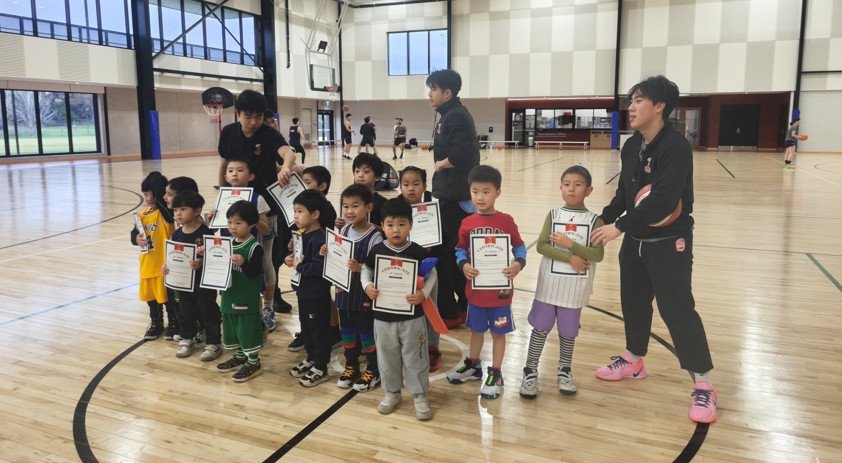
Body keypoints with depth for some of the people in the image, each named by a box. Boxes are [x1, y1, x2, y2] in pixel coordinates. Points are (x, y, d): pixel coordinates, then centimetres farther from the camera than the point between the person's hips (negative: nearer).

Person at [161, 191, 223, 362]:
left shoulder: (206, 233, -17)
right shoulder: (176, 234, 2)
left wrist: (201, 263, -32)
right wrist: (166, 267, -6)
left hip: (204, 285, -6)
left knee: (209, 314, 6)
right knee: (186, 314, 20)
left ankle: (213, 343, 20)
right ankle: (187, 339, 38)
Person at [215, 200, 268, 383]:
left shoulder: (254, 247, -16)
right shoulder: (229, 243, 6)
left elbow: (255, 272, -21)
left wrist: (243, 263, -37)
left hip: (247, 298, -8)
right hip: (230, 295, 8)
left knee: (248, 328, 1)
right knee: (232, 327, 19)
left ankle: (254, 363, 15)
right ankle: (240, 357, 37)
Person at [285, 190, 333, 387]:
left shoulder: (319, 239, -23)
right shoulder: (303, 235, 7)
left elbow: (319, 267, -30)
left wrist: (299, 266, -18)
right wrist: (292, 260, -2)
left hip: (318, 295, -9)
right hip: (303, 291, 9)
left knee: (319, 330, 4)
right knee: (306, 328, 21)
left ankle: (321, 368, 16)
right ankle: (311, 359, 37)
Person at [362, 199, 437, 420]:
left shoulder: (418, 252, -10)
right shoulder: (377, 251, -5)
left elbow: (432, 275, -1)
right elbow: (366, 271, 8)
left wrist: (424, 293, -17)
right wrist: (367, 286, -11)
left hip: (412, 315, -2)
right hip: (383, 316, 2)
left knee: (414, 357, 9)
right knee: (387, 356, 16)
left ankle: (420, 395, 26)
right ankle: (392, 392, 35)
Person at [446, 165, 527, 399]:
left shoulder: (506, 221, -9)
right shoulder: (467, 223, -4)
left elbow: (520, 247, -2)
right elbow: (460, 250, 3)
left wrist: (518, 264, -21)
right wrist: (463, 265, -16)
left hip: (500, 290, -2)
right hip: (475, 289, 2)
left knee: (498, 332, 12)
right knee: (476, 330, 21)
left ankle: (495, 375, 28)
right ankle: (473, 366, 42)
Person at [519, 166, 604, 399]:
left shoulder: (594, 220, -3)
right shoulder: (553, 215, 0)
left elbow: (598, 254, -11)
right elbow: (541, 246, -10)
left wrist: (570, 244, -18)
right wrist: (570, 258, -18)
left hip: (575, 288, 0)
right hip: (549, 284, 0)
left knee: (568, 331, 12)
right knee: (540, 328, 5)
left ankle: (564, 371, 33)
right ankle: (530, 372, 18)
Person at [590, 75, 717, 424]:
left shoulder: (675, 146, -21)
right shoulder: (631, 146, 4)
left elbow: (662, 200, -29)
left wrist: (619, 226, -27)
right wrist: (604, 220, -2)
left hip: (668, 244, -7)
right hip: (635, 240, 8)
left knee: (677, 310, -5)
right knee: (633, 302, 17)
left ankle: (704, 387, 10)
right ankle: (633, 362, 38)